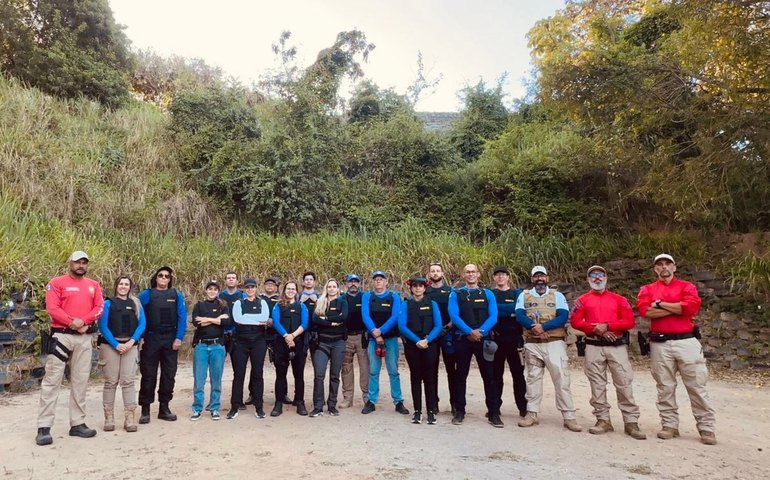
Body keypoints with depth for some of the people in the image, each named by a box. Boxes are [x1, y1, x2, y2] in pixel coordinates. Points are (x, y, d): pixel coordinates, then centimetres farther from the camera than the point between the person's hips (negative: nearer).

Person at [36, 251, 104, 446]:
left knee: (81, 381, 8)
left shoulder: (94, 285, 12)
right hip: (62, 335, -4)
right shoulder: (57, 283, 0)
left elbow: (99, 308, 3)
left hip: (85, 337, 4)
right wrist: (72, 323, -17)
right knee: (52, 380, -4)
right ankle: (44, 427, 2)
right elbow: (52, 308, -10)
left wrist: (83, 321, -13)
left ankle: (78, 424, 15)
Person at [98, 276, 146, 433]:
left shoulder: (136, 303, 12)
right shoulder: (108, 303, 5)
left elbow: (142, 324, 4)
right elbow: (102, 326, -3)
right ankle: (109, 418, 8)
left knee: (128, 381, -2)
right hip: (110, 346, -1)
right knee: (110, 382, 1)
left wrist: (131, 342, -10)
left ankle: (130, 418, -2)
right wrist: (116, 344, -12)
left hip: (130, 346, 1)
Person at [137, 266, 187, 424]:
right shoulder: (146, 294, 2)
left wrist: (179, 338, -8)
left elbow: (182, 317, 0)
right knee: (148, 375, 2)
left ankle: (164, 408, 18)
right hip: (150, 339, -1)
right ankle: (145, 409, 12)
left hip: (170, 340, 2)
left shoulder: (177, 295, 5)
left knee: (169, 375, 7)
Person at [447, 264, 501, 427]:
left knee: (489, 376, 2)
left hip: (483, 339, 1)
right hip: (463, 339, 0)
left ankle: (494, 413, 11)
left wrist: (480, 331, -17)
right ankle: (460, 412, 16)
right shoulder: (456, 294, 4)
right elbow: (453, 316, -8)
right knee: (461, 376, 7)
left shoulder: (488, 294, 8)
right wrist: (470, 332, -19)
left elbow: (493, 317, -3)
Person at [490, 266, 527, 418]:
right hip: (495, 338, 1)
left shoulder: (517, 293, 9)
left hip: (514, 338, 0)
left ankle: (523, 407, 12)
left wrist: (498, 309, -14)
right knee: (496, 374, 7)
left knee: (518, 373, 3)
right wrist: (510, 312, -14)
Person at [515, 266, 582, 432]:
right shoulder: (524, 295, 9)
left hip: (555, 343, -1)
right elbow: (520, 316, -6)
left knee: (562, 379, -4)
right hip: (532, 344, 2)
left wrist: (543, 326, -21)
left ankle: (569, 417, 2)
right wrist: (534, 326, -25)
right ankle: (532, 414, 15)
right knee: (533, 378, 8)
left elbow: (564, 317, -9)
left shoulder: (557, 295, 6)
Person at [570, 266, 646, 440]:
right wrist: (596, 329, -13)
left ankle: (631, 422, 5)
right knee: (597, 385, 4)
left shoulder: (619, 299, 9)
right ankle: (603, 420, 13)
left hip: (617, 346, 0)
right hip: (593, 347, 1)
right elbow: (575, 321, -2)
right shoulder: (582, 300, 9)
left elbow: (630, 321, -1)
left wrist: (607, 326, -13)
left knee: (624, 384, -2)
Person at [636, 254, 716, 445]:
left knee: (697, 386, 3)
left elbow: (691, 306, -13)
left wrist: (660, 304, -7)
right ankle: (669, 425, 15)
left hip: (686, 341, -1)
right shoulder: (647, 289, 10)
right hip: (660, 344, 1)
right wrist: (678, 308, -10)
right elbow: (645, 310, -10)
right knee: (665, 388, 6)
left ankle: (706, 428, 13)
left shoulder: (687, 286, 8)